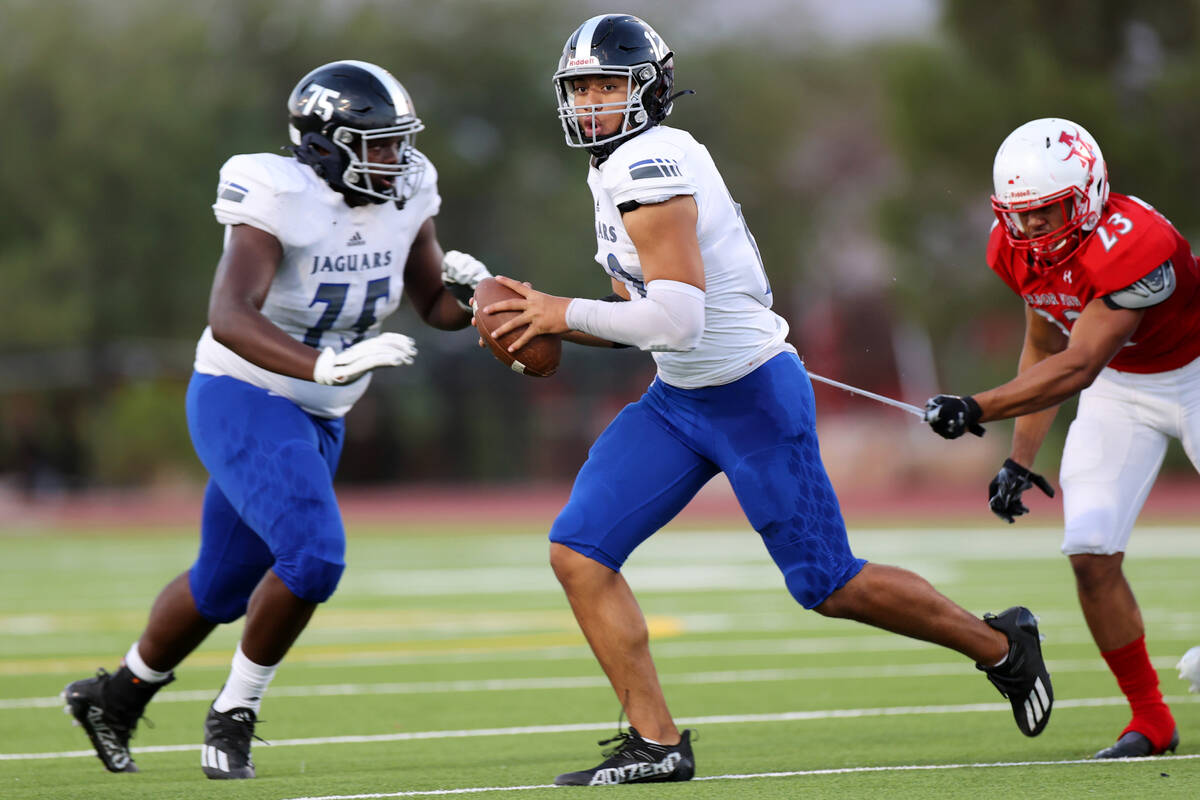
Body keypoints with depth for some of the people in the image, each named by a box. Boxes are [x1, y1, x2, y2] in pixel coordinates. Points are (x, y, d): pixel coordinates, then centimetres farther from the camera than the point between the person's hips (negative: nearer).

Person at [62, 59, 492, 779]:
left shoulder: (404, 195, -2)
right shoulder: (280, 199, -24)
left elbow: (437, 306, 9)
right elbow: (231, 318, -37)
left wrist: (468, 288, -15)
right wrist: (327, 365, -50)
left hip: (316, 419, 8)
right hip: (242, 399, -8)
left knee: (226, 584, 18)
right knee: (313, 555, -24)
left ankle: (118, 694, 40)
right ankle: (234, 714, -4)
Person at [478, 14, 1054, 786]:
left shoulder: (650, 171, -22)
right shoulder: (617, 168, 9)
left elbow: (676, 321, -28)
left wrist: (567, 313, -18)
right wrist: (552, 324, 3)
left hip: (753, 398, -9)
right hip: (678, 401, 9)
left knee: (828, 585, 0)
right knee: (580, 552, -5)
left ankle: (1000, 645, 22)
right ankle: (655, 740, -1)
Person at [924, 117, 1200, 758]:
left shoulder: (1133, 244, -36)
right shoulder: (1017, 249, -12)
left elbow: (1077, 366, -35)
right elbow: (1044, 349, 5)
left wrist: (976, 410, -40)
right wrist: (1020, 460, 2)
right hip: (1119, 389, 6)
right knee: (1091, 553, -8)